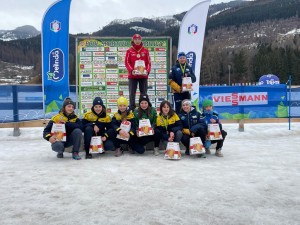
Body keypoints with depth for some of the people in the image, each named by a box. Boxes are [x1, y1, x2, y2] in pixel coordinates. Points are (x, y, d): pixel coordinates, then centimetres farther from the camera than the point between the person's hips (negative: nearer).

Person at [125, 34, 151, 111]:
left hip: (143, 75, 1)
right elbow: (127, 62, -1)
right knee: (132, 93, 1)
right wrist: (131, 70, -16)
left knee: (144, 93, 5)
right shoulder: (129, 51, 5)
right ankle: (132, 108, 7)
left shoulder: (145, 51, 8)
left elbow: (148, 62, 6)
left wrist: (147, 70, -10)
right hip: (132, 75, -1)